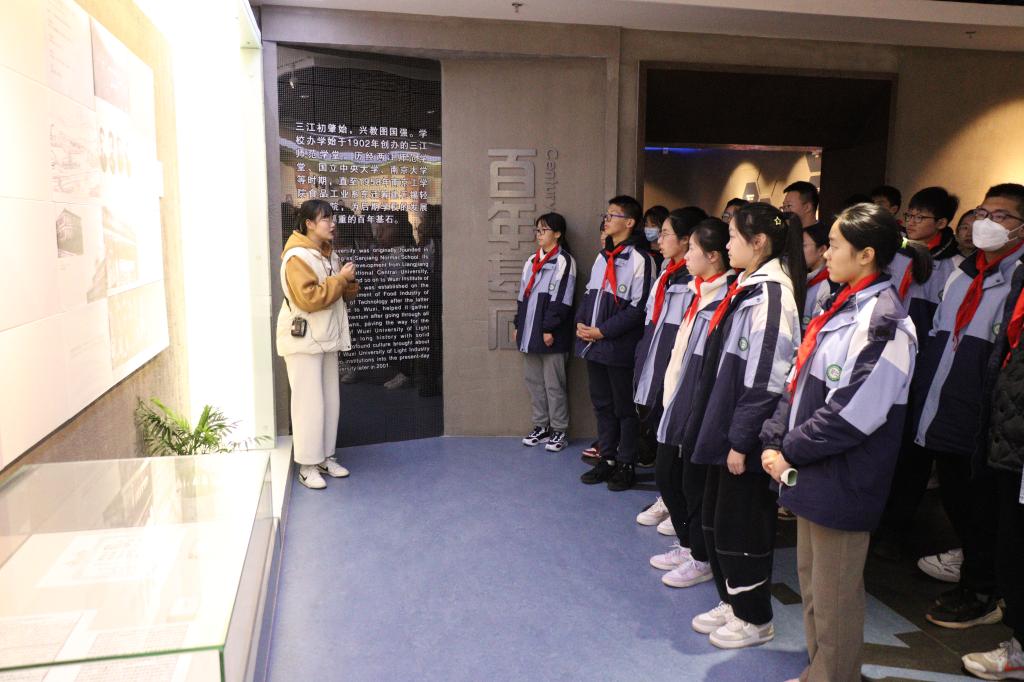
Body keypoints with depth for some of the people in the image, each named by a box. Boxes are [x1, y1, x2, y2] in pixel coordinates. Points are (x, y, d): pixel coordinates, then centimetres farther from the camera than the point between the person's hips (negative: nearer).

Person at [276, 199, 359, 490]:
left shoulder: (329, 254, 13)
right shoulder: (297, 257, -14)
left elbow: (342, 294, 19)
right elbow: (309, 298, -24)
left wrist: (349, 283, -2)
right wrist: (340, 279, -19)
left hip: (327, 338, 9)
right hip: (303, 339, -8)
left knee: (331, 401, 11)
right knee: (309, 403, -5)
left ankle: (326, 457, 22)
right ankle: (307, 466, 4)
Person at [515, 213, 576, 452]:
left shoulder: (564, 261, -7)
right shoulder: (532, 261, 16)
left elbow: (561, 301, -13)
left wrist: (549, 329, -16)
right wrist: (518, 325, 14)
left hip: (550, 334, -7)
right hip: (529, 332, 8)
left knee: (553, 383, -2)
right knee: (534, 381, 11)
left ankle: (559, 431, 9)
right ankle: (541, 427, 22)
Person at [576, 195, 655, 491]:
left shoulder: (639, 259, -12)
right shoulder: (603, 256, 14)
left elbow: (638, 308, -17)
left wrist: (602, 331, -16)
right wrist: (581, 322, 1)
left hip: (619, 347, -8)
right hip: (593, 345, 8)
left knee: (625, 408, 5)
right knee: (602, 404, 16)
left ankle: (626, 464, 17)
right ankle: (607, 459, 28)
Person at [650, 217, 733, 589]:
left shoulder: (725, 298, -17)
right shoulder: (699, 292, 11)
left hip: (701, 405, -9)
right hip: (679, 398, 9)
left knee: (694, 482, 4)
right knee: (666, 474, 17)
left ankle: (701, 559, 23)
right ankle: (686, 544, 35)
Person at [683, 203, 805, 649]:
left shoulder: (771, 294, -17)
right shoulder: (747, 288, 12)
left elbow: (764, 378, -21)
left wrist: (741, 440, -19)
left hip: (744, 435, -9)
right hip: (724, 427, 9)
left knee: (740, 525, 4)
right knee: (715, 520, 17)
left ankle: (754, 618, 22)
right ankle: (732, 601, 34)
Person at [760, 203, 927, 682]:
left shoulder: (883, 322, -18)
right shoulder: (843, 309, 11)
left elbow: (853, 413, -23)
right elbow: (800, 383, 12)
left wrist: (791, 451, -13)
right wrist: (774, 440, 1)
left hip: (842, 480, -9)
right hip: (811, 472, 9)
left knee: (834, 598, 6)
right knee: (811, 585, 21)